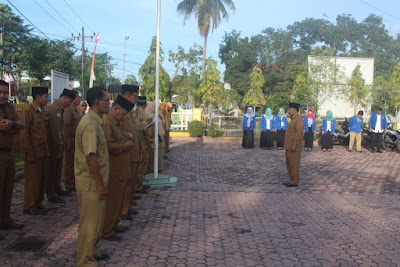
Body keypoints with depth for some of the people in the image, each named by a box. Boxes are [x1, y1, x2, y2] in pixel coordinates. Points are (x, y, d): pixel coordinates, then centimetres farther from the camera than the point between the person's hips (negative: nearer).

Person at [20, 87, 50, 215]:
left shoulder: (41, 110, 14)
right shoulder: (28, 110, -12)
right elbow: (24, 133, -15)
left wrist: (46, 149, 13)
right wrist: (29, 153, -17)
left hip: (43, 151, 8)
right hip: (33, 152, -8)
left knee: (43, 178, 12)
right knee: (33, 180, 1)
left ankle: (38, 203, 25)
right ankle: (30, 207, 13)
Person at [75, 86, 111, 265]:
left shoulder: (95, 121, 11)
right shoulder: (90, 125, -21)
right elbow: (91, 157, -26)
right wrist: (100, 184, -22)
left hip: (95, 180, 10)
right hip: (91, 183, -10)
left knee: (96, 220, 22)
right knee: (90, 222, 1)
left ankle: (93, 252, 37)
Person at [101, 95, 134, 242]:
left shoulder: (116, 123, 16)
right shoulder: (106, 123, -18)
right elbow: (107, 146, -27)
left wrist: (124, 138, 7)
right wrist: (125, 145, -18)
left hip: (120, 169, 10)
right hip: (113, 171, -10)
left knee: (118, 199, 19)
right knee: (111, 201, 0)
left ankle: (113, 225, 33)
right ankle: (106, 231, 11)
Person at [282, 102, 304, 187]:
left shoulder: (299, 120, -14)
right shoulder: (293, 119, 18)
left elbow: (298, 134, -21)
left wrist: (294, 145, -24)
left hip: (294, 147, -10)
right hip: (289, 147, 10)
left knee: (294, 164, -3)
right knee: (289, 164, 14)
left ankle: (295, 182, 4)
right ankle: (291, 180, 23)